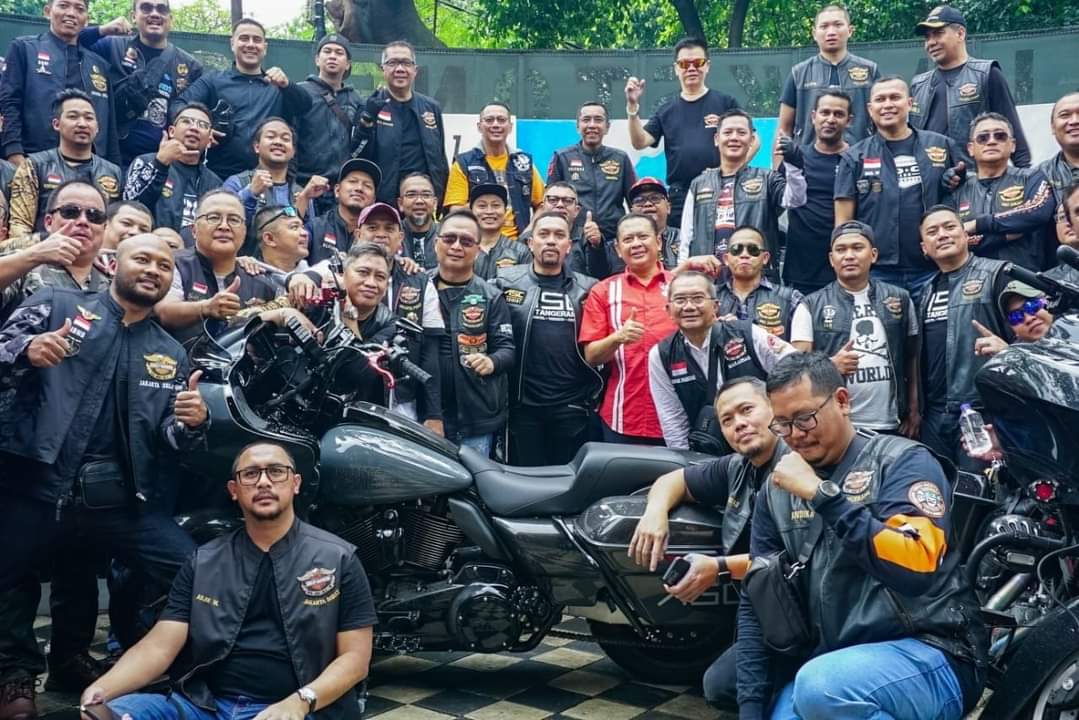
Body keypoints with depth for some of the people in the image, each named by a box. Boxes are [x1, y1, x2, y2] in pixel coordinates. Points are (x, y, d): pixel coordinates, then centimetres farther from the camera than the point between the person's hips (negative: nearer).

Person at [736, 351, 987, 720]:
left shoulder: (902, 461, -7)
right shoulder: (776, 490, 8)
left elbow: (917, 567, -25)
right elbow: (757, 603, 11)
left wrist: (821, 493, -23)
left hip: (928, 656, -4)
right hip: (831, 661, 5)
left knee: (821, 687, -32)